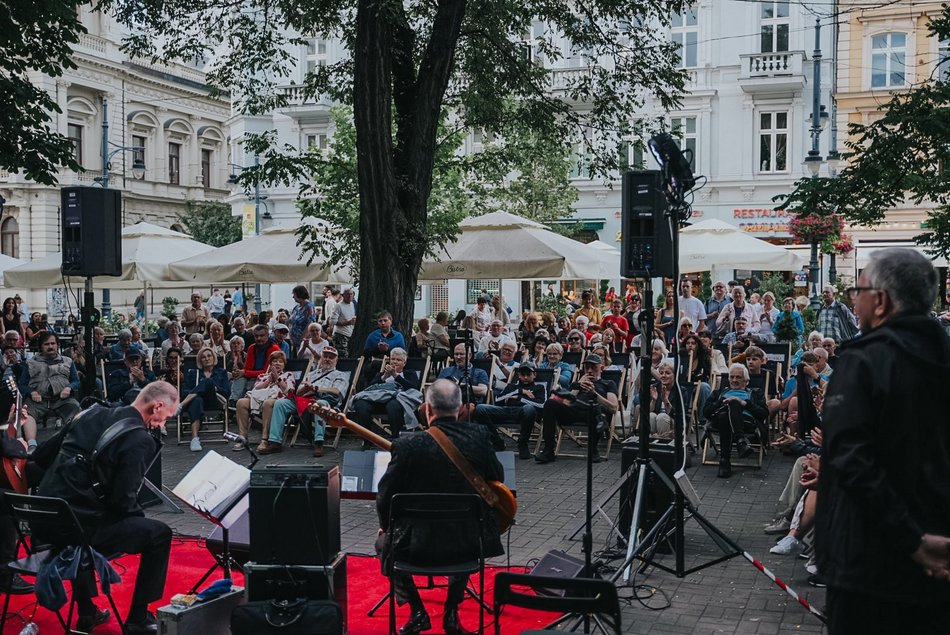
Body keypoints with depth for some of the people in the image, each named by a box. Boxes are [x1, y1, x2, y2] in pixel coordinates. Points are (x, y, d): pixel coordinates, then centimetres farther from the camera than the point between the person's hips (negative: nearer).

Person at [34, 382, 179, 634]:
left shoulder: (91, 415, 9)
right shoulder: (141, 440, -13)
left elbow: (39, 457, 15)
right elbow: (123, 500, -17)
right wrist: (140, 515, 5)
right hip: (82, 528, -7)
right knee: (160, 534, 8)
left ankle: (86, 613, 41)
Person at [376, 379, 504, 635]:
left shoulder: (407, 445, -16)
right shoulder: (479, 436, -9)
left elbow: (385, 496, -6)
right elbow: (498, 479, 7)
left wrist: (385, 526, 14)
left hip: (419, 544, -2)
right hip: (469, 543, 2)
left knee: (384, 542, 31)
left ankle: (417, 613, 23)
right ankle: (451, 614, 29)